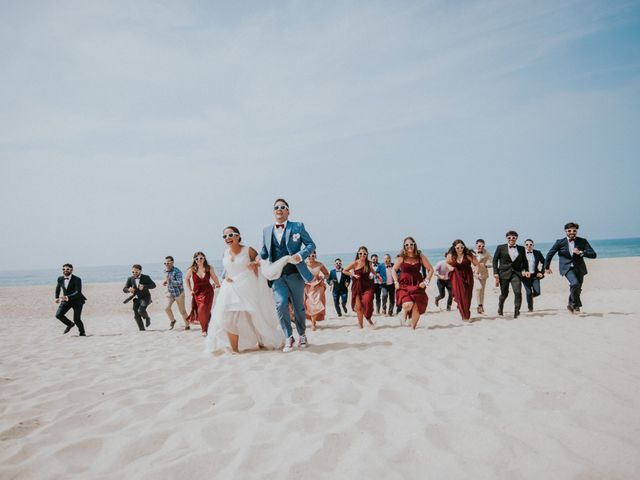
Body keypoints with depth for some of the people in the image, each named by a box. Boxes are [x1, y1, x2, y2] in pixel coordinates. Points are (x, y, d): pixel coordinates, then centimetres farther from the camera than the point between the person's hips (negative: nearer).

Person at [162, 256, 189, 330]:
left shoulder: (177, 271, -20)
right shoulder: (165, 271, 3)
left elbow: (180, 283, -29)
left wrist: (170, 281, -35)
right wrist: (165, 282, 4)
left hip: (178, 293, -5)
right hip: (169, 293, 5)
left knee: (182, 311, 4)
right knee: (166, 307, -16)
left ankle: (187, 325, 22)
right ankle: (172, 320, 10)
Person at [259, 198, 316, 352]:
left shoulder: (298, 226, 1)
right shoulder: (267, 230, 11)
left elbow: (311, 244, 1)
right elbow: (264, 251, 17)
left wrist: (300, 255, -16)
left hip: (295, 273, -2)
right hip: (277, 275, 2)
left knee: (299, 306, 9)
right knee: (281, 304, -15)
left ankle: (302, 335, 32)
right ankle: (289, 337, 0)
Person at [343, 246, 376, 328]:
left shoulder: (369, 263, 1)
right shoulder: (355, 263, -8)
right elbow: (345, 271, 2)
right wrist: (353, 275, -8)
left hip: (368, 286, 1)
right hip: (358, 287, -1)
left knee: (367, 301, -23)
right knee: (359, 307, 0)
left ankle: (368, 318, 2)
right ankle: (361, 325, 13)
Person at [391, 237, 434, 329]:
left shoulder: (420, 256, -2)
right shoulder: (401, 257, -2)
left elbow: (430, 269, 5)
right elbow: (394, 270, 10)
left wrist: (426, 281, -6)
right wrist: (396, 282, 0)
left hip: (417, 285, 2)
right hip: (404, 284, -2)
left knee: (416, 307, -3)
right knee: (408, 305, -22)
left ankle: (413, 327, 19)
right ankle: (406, 313, 17)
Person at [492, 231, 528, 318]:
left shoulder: (521, 249, 9)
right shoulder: (501, 248, 3)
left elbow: (524, 261, 19)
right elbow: (495, 260, 4)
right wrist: (496, 273, -4)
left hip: (516, 274, 1)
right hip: (504, 274, -1)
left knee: (518, 292, -16)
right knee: (504, 294, 8)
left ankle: (516, 312, -6)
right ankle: (500, 307, 37)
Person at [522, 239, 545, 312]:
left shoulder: (537, 253, 5)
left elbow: (544, 262, 13)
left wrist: (542, 272, 4)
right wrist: (522, 272, -15)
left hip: (535, 276, 2)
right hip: (526, 276, -2)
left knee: (537, 292, -8)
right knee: (528, 293, -5)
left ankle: (530, 296, 28)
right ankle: (530, 307, 15)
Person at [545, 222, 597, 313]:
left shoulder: (582, 241, -3)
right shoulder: (560, 242, -6)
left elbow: (593, 254, -7)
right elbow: (550, 254, 7)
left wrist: (580, 253, -23)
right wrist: (547, 267, 14)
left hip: (579, 268, 3)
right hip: (567, 268, -3)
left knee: (577, 289, 12)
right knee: (575, 283, -26)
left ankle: (571, 305, 38)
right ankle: (576, 305, -8)